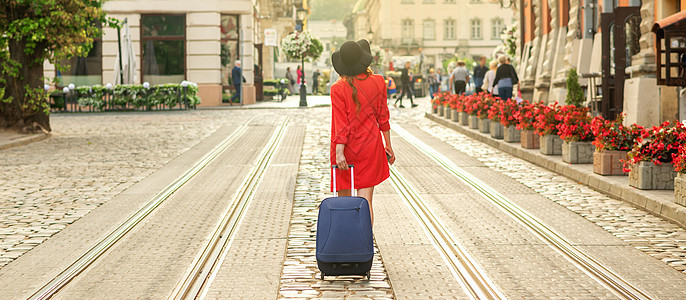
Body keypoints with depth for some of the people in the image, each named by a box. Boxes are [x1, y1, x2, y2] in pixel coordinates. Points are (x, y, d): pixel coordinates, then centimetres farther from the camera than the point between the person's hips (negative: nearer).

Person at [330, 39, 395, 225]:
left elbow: (341, 124, -15)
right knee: (365, 200, 1)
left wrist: (339, 153, -13)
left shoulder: (338, 88, -12)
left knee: (344, 198, 14)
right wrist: (388, 145, 13)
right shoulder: (377, 82, -3)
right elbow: (383, 117, 4)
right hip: (370, 147, 1)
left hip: (347, 147, -1)